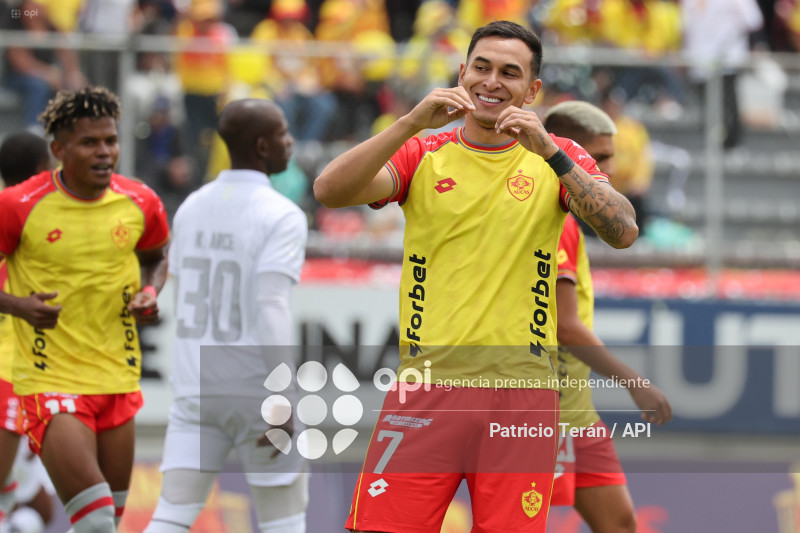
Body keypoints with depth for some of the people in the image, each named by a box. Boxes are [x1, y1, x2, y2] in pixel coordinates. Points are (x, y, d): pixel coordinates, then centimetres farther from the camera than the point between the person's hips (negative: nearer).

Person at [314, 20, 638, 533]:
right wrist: (413, 122, -18)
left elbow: (624, 231, -9)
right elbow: (329, 191, -8)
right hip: (426, 386, 0)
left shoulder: (557, 158, 8)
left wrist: (550, 153, -19)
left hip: (521, 392, 0)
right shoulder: (424, 157, 8)